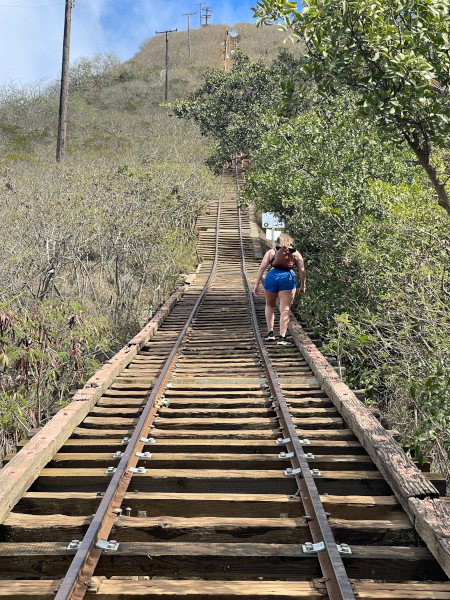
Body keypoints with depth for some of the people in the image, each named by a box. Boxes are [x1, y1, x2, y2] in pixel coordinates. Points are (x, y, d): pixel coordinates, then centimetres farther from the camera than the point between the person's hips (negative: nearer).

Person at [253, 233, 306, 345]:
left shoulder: (271, 252, 17)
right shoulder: (296, 254, 18)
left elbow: (262, 267, 6)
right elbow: (302, 271, 10)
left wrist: (257, 284, 5)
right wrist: (302, 286, 19)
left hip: (272, 277, 1)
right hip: (288, 278, -1)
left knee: (269, 305, 22)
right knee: (285, 310, 0)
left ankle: (270, 332, 17)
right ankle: (282, 337, -8)